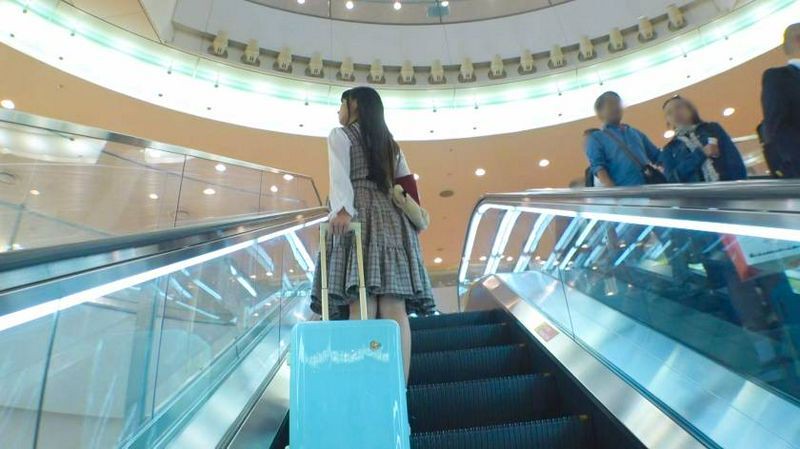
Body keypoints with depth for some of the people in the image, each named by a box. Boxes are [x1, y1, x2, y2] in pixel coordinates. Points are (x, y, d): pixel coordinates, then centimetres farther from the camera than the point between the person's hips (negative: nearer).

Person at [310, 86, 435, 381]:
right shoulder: (390, 143, 29)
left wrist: (342, 209, -22)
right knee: (395, 308, -7)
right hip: (390, 219, 5)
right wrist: (412, 216, 17)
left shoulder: (341, 135, 12)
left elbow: (340, 174, -7)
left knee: (362, 305, -16)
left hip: (359, 215, -5)